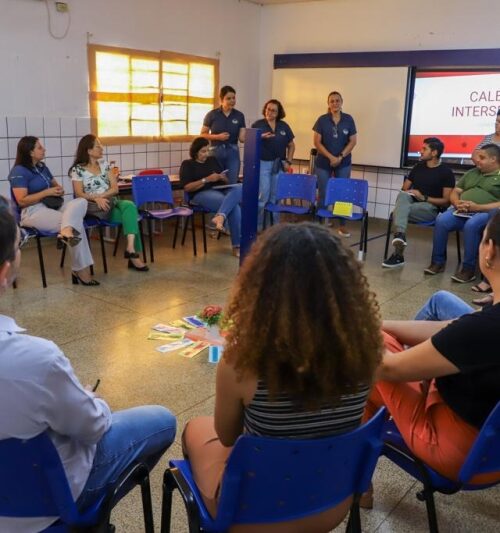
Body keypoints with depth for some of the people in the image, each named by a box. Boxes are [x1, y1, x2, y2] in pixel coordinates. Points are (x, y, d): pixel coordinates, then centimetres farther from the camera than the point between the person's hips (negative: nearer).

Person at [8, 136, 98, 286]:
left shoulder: (42, 167, 18)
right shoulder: (19, 172, -8)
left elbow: (55, 185, 28)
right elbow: (22, 201, -17)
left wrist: (59, 190, 1)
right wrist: (47, 192, -15)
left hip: (51, 206, 8)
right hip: (32, 212, -8)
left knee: (81, 202, -20)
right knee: (76, 223, -25)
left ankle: (66, 233, -40)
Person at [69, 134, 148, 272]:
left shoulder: (105, 164, 14)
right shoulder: (78, 170, 2)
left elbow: (115, 189, 6)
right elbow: (79, 194, -8)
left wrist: (100, 196, -13)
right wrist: (96, 199, -25)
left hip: (111, 202, 4)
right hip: (93, 207, -4)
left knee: (130, 206, -32)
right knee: (130, 215, -31)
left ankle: (131, 248, -41)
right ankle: (133, 254, -30)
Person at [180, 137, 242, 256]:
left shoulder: (213, 160, 24)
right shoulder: (187, 164, 8)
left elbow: (226, 180, 25)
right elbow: (187, 188, -5)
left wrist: (222, 177, 0)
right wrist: (206, 180, -13)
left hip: (220, 190, 6)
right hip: (201, 194, -5)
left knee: (239, 188, -31)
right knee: (233, 206, -33)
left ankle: (220, 216, -47)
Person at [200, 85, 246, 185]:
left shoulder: (239, 115, 3)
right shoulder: (212, 114, -3)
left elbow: (242, 138, -1)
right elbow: (203, 134, 1)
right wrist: (217, 136, -14)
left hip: (232, 152, 2)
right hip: (216, 151, -1)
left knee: (232, 183, 2)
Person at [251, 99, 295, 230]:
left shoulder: (284, 126, 10)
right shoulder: (257, 124, 1)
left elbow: (291, 145, 15)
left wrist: (288, 161, 4)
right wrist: (261, 137, -20)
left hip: (279, 164, 4)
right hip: (263, 163, -3)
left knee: (276, 196, 7)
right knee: (263, 195, -9)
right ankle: (256, 225, 3)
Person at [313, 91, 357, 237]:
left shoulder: (348, 119, 1)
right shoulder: (322, 120, -3)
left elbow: (353, 141, -1)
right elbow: (317, 142, -6)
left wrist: (340, 157, -12)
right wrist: (330, 157, -14)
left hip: (343, 163, 1)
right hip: (323, 163, -1)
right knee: (323, 194, 4)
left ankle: (343, 225, 11)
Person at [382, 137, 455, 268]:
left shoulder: (446, 172, -1)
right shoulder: (418, 167, 18)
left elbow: (447, 201, -6)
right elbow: (404, 189, 21)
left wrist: (424, 198, -14)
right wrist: (408, 193, -4)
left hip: (431, 209, -5)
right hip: (411, 203, 5)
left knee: (398, 211, -32)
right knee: (402, 195, -31)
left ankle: (398, 255, -32)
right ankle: (399, 235, -48)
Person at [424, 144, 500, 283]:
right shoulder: (471, 173, 23)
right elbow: (454, 193, 19)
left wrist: (478, 207, -20)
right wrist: (457, 203, -5)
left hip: (486, 213, -5)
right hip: (462, 212, 5)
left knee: (471, 225, -37)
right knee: (441, 220, -23)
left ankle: (469, 269, -25)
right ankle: (438, 262, -13)